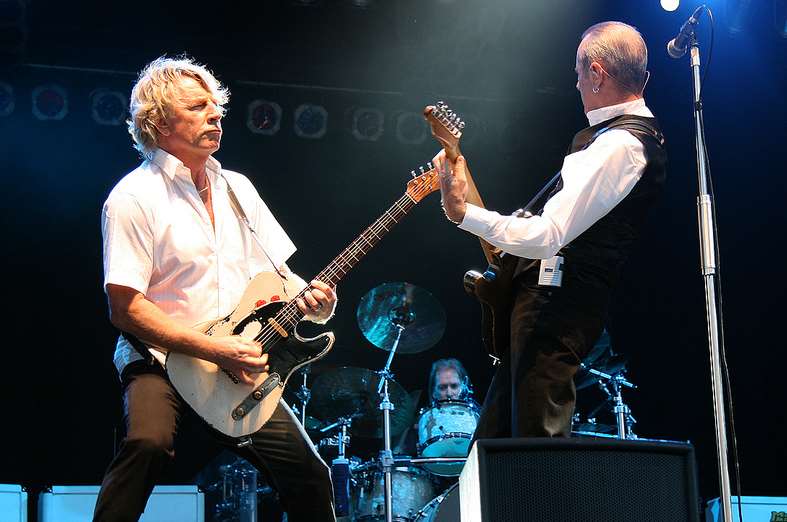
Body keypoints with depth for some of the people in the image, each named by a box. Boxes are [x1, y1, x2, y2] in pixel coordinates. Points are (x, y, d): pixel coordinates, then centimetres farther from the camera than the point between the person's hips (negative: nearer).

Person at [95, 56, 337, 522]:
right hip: (163, 363, -6)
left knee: (310, 478, -3)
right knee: (148, 442, -36)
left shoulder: (237, 187, 12)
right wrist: (216, 349, -20)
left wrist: (311, 299, -5)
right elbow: (125, 308, -15)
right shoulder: (135, 197, -9)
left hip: (242, 368, 6)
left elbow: (279, 272, 18)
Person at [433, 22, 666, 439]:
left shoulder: (618, 145, -18)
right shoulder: (640, 134, 16)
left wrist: (461, 212, -20)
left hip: (555, 306, -11)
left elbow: (546, 237, -25)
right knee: (492, 439, 15)